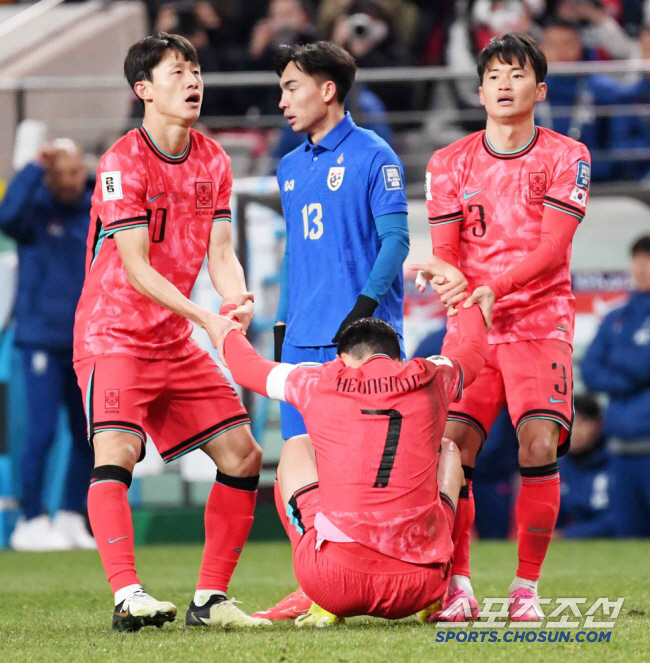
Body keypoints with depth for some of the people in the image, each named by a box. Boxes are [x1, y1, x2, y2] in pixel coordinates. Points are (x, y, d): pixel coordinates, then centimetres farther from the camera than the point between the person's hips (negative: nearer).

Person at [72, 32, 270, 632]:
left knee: (243, 453, 3)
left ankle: (210, 598, 9)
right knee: (116, 451, -26)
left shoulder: (213, 161, 7)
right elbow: (136, 268, -19)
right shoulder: (123, 162, -15)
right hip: (113, 333, -7)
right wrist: (206, 318, -28)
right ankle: (128, 598, -32)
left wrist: (237, 301, -20)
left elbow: (220, 251, 3)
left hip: (175, 340, 7)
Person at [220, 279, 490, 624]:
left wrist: (228, 329, 49)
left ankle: (323, 606, 17)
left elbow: (246, 366, 26)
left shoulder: (319, 383, 5)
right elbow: (474, 348, 34)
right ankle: (439, 599, 21)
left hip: (335, 583, -2)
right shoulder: (429, 379, 9)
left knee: (296, 449, 25)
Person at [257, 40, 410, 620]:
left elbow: (396, 239, -8)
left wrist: (364, 305, -18)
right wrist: (282, 326, 17)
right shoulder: (291, 168, 17)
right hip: (304, 336, 7)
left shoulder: (373, 157, -4)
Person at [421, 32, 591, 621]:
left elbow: (553, 247, -9)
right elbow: (445, 253, 5)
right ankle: (459, 587, -3)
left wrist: (495, 288, -24)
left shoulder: (565, 157, 0)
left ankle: (527, 588, -6)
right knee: (451, 447, -12)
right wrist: (462, 297, -17)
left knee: (540, 445, -17)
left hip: (541, 322, -2)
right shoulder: (450, 162, 8)